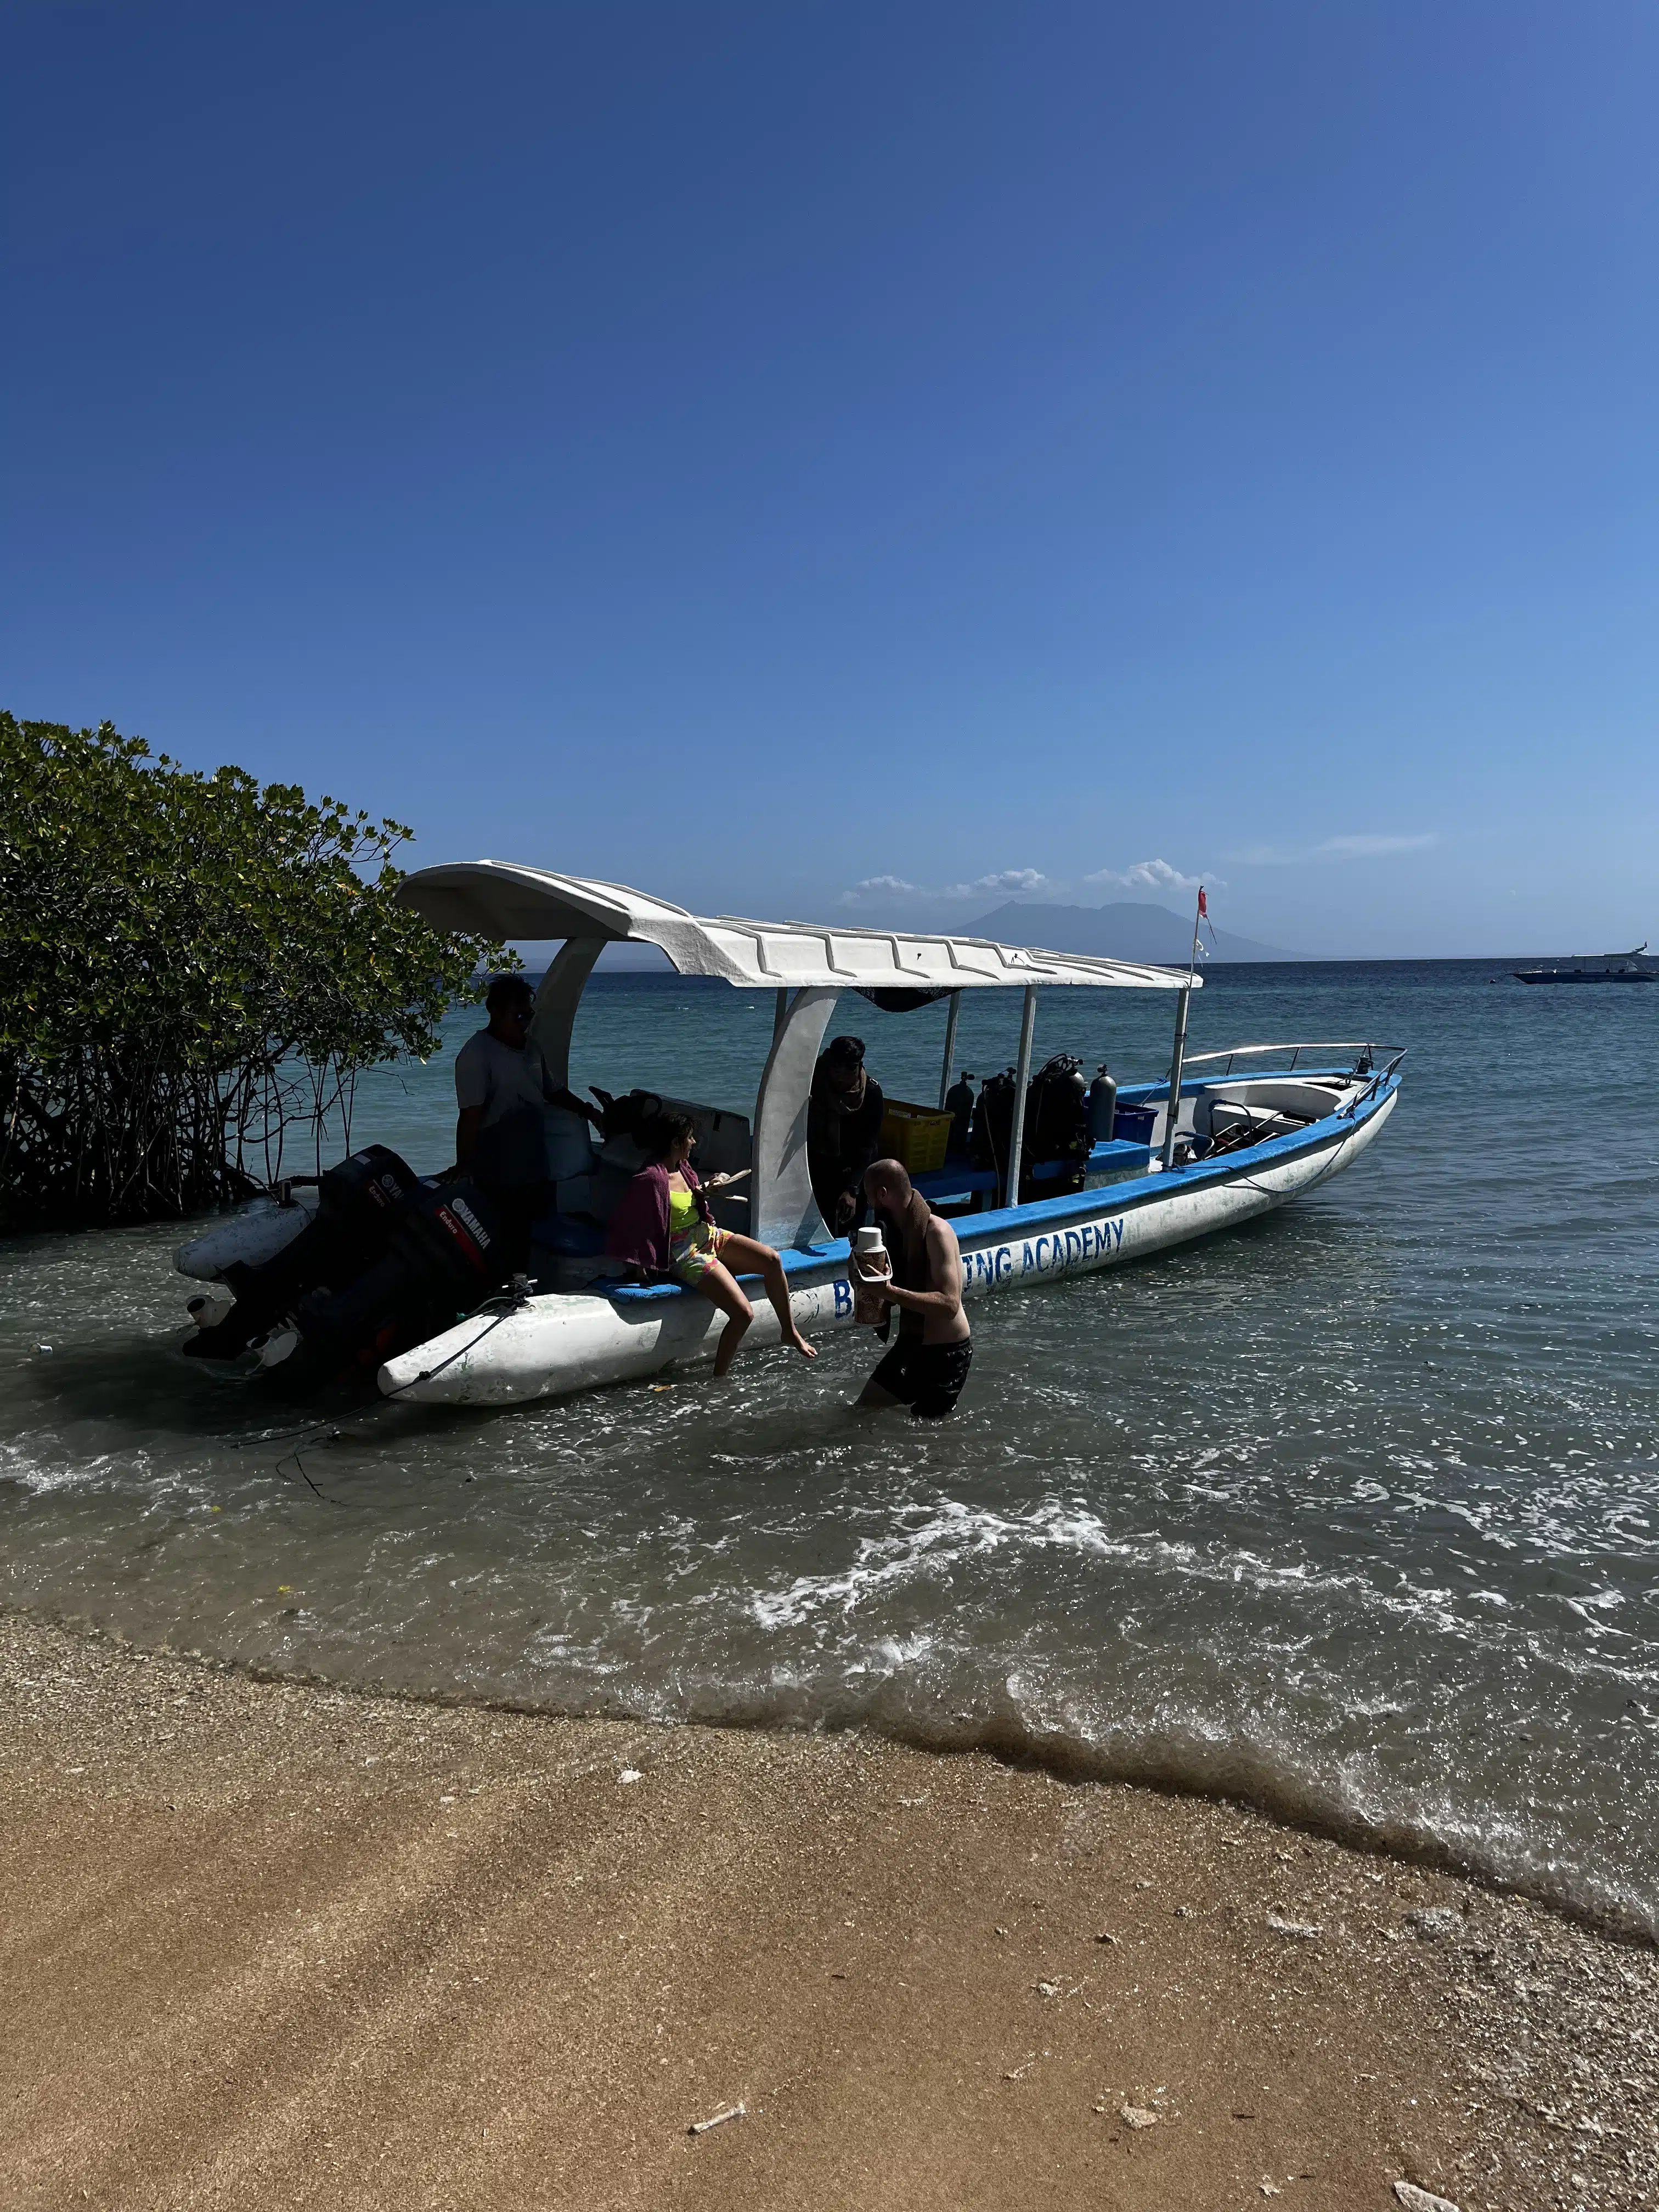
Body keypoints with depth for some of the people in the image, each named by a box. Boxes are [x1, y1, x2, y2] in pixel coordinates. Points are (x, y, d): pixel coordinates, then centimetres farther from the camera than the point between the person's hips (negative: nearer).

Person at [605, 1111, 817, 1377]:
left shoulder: (683, 1167, 4)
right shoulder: (652, 1179, -23)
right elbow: (624, 1224, -20)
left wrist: (708, 1189, 3)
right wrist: (639, 1265, -15)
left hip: (708, 1234, 9)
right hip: (683, 1252, -9)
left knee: (772, 1259, -8)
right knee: (743, 1313, -19)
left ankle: (790, 1331, 9)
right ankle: (718, 1378, -4)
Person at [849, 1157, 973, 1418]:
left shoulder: (936, 1232, -23)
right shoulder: (897, 1230, 4)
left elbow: (949, 1304, -31)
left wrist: (888, 1291, -38)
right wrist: (865, 1279, -11)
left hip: (946, 1353, -9)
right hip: (909, 1344, 9)